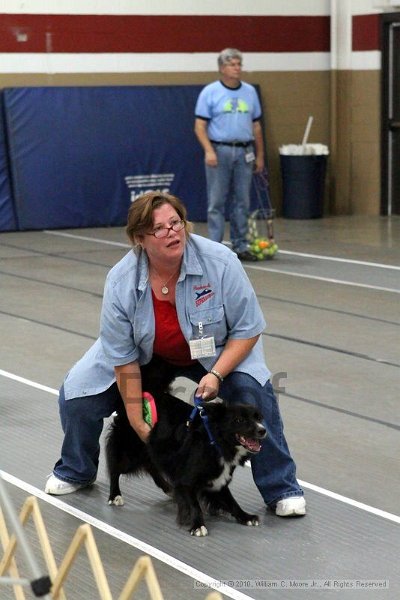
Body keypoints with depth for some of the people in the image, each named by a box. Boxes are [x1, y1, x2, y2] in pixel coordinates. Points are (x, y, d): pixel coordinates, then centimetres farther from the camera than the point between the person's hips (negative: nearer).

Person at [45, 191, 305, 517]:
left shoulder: (220, 262, -30)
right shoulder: (121, 282, -27)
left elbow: (247, 329, -21)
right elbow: (123, 358, -19)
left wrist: (216, 374, -32)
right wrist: (138, 423, -19)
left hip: (218, 352, -1)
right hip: (147, 355, 2)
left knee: (252, 390, -27)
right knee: (78, 392, -8)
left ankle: (281, 488, -14)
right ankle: (76, 472, 20)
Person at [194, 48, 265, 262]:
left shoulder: (250, 91, 10)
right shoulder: (210, 92, -3)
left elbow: (256, 126, 14)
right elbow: (200, 126, -6)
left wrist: (260, 155, 12)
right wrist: (208, 150, -18)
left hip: (244, 152, 4)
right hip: (219, 151, -4)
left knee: (241, 202, 7)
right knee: (216, 202, -1)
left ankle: (240, 246, 13)